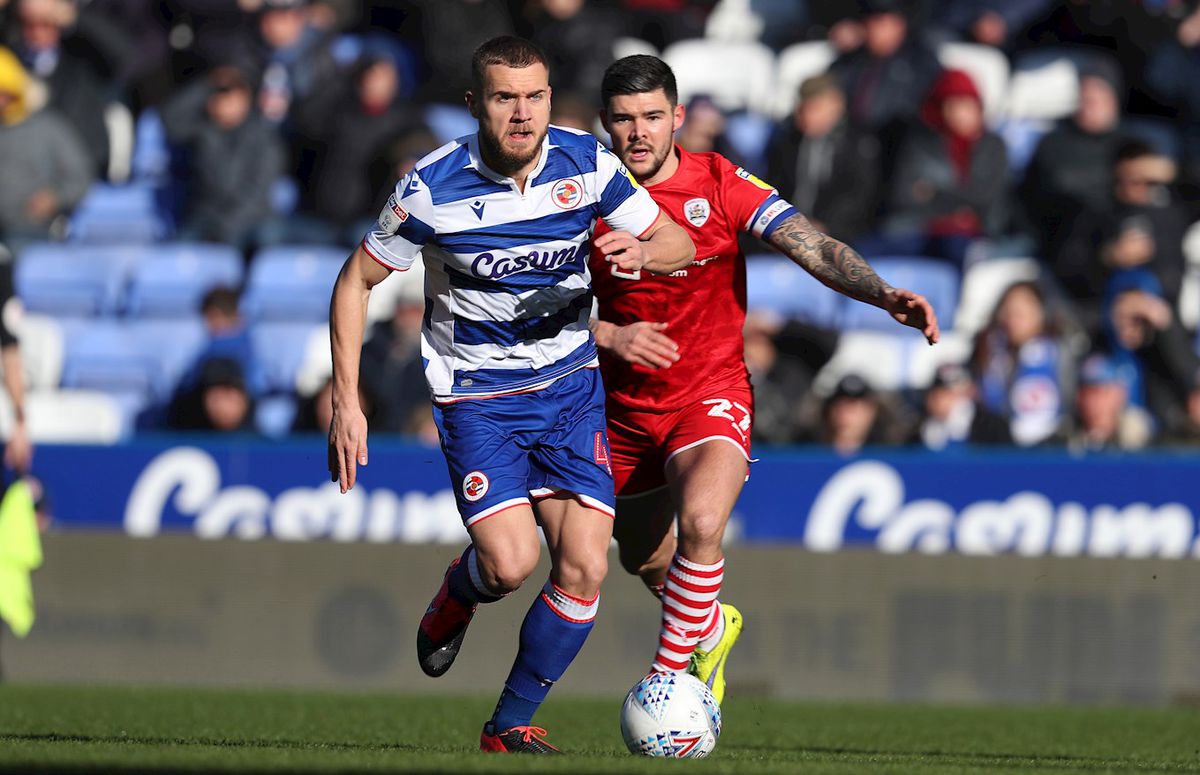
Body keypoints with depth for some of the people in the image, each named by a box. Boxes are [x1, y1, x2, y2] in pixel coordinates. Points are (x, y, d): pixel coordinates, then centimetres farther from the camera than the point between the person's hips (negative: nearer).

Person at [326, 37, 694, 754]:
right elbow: (357, 281, -3)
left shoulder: (587, 164, -8)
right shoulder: (432, 189, -15)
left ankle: (512, 724, 10)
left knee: (585, 568, -9)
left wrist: (642, 252, -24)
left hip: (572, 387, 3)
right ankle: (456, 597, 19)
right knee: (511, 562, -20)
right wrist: (347, 404, -8)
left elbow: (680, 245, 1)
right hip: (478, 394, -3)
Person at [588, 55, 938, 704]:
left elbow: (812, 247, -20)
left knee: (700, 524, -30)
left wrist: (882, 294, -36)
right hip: (626, 408, 3)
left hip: (712, 396, -3)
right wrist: (608, 336, -18)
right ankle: (712, 628, 52)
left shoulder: (719, 183, -11)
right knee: (644, 562, 18)